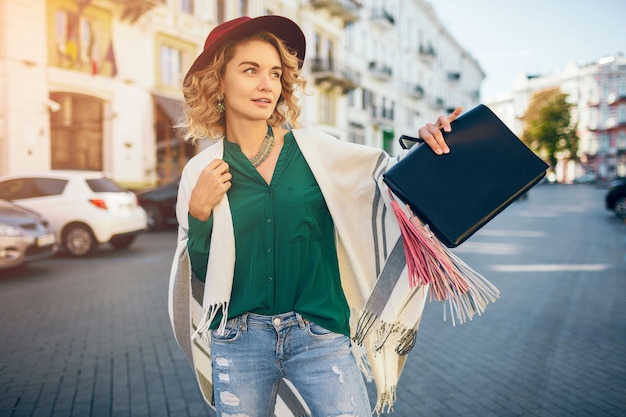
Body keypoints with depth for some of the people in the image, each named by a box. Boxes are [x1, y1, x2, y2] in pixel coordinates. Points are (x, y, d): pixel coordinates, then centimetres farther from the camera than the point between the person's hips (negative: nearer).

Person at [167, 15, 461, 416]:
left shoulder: (313, 149, -1)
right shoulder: (201, 172, 0)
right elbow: (201, 274, 4)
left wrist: (429, 147, -16)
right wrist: (199, 214, -11)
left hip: (321, 337, 0)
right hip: (238, 342, 1)